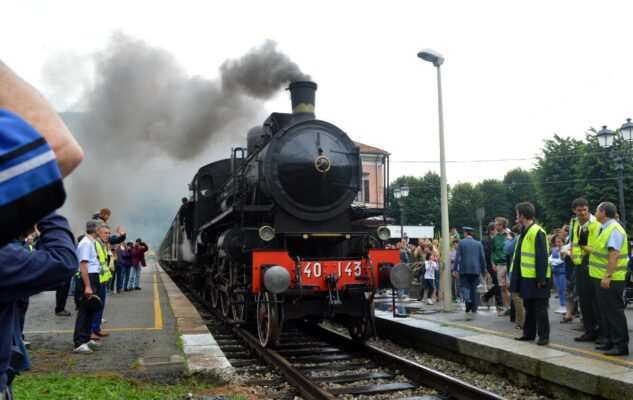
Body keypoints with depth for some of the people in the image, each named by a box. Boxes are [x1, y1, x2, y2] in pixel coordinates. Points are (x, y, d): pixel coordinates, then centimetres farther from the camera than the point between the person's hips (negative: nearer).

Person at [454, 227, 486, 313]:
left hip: (464, 269, -3)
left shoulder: (461, 242, -1)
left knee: (464, 285, 6)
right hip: (475, 269, 3)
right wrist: (483, 269, 13)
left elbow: (457, 256, -6)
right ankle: (474, 307, 10)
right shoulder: (478, 244, 7)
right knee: (474, 288, 10)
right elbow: (482, 258, 5)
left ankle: (467, 299, -21)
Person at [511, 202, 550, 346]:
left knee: (540, 308, 1)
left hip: (537, 279, -9)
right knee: (528, 307, 16)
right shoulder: (524, 232, 12)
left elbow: (542, 257, -19)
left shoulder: (537, 232, -16)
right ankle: (529, 333, 26)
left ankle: (544, 335, 10)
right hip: (526, 277, 9)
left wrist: (541, 278, -20)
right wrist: (515, 275, 16)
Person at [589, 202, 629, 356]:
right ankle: (610, 341, 27)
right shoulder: (606, 229, 13)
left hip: (610, 279, -10)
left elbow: (614, 255, -25)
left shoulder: (614, 230, -18)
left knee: (614, 311, -4)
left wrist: (607, 276, -28)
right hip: (601, 278, 10)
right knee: (605, 310, 16)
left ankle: (621, 345, 3)